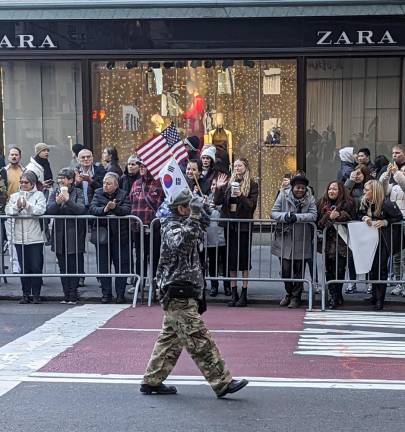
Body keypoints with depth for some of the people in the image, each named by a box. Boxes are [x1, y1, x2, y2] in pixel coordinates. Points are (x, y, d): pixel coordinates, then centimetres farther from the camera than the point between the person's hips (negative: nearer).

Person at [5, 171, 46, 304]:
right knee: (24, 268, 7)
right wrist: (17, 207, -16)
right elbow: (8, 210, 1)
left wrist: (27, 205, -21)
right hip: (19, 237, 3)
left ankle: (36, 295, 6)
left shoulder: (39, 195, 5)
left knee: (36, 267, -2)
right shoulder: (14, 196, 15)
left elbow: (41, 209, -12)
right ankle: (25, 294, 14)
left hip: (35, 238, -3)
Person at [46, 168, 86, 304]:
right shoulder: (54, 193, 9)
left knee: (74, 266, -2)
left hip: (74, 235, -4)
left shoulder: (78, 193, 0)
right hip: (60, 235, 4)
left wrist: (68, 200, -26)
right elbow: (49, 210, -4)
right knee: (63, 267, 7)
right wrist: (57, 202, -23)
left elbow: (81, 209, -14)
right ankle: (66, 295, 12)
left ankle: (73, 295, 3)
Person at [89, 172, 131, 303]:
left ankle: (120, 294, 12)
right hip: (103, 235, 2)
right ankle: (106, 294, 14)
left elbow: (127, 209, -16)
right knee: (103, 266, 6)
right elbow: (92, 209, -11)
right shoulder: (98, 193, 3)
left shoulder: (123, 195, -1)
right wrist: (104, 209, -30)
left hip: (120, 235, -2)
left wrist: (115, 207, -33)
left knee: (122, 265, 3)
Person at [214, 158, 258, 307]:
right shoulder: (228, 183, 11)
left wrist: (241, 196, -21)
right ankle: (234, 293, 13)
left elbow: (252, 205, -8)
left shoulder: (252, 185, 0)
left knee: (244, 256, -2)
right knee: (231, 257, 6)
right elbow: (217, 202, 5)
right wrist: (218, 188, -9)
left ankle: (244, 294, 2)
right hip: (229, 224, 4)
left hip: (244, 225, -4)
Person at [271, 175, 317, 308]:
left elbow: (313, 215, -10)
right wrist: (285, 216, -22)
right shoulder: (283, 195, 0)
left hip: (301, 240, 0)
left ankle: (296, 296, 23)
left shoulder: (310, 199, 2)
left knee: (298, 271, 6)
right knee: (285, 269, 3)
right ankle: (289, 293, 28)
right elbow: (273, 212, -3)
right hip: (284, 239, 0)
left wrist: (297, 217, -22)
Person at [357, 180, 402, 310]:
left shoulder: (386, 204, -17)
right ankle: (374, 295, 23)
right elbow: (359, 215, 13)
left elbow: (399, 217, -11)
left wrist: (385, 222, -23)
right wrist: (364, 217, -9)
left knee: (381, 268, -4)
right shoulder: (365, 203, 2)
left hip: (383, 239, -6)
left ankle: (380, 299, 1)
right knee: (371, 267, 10)